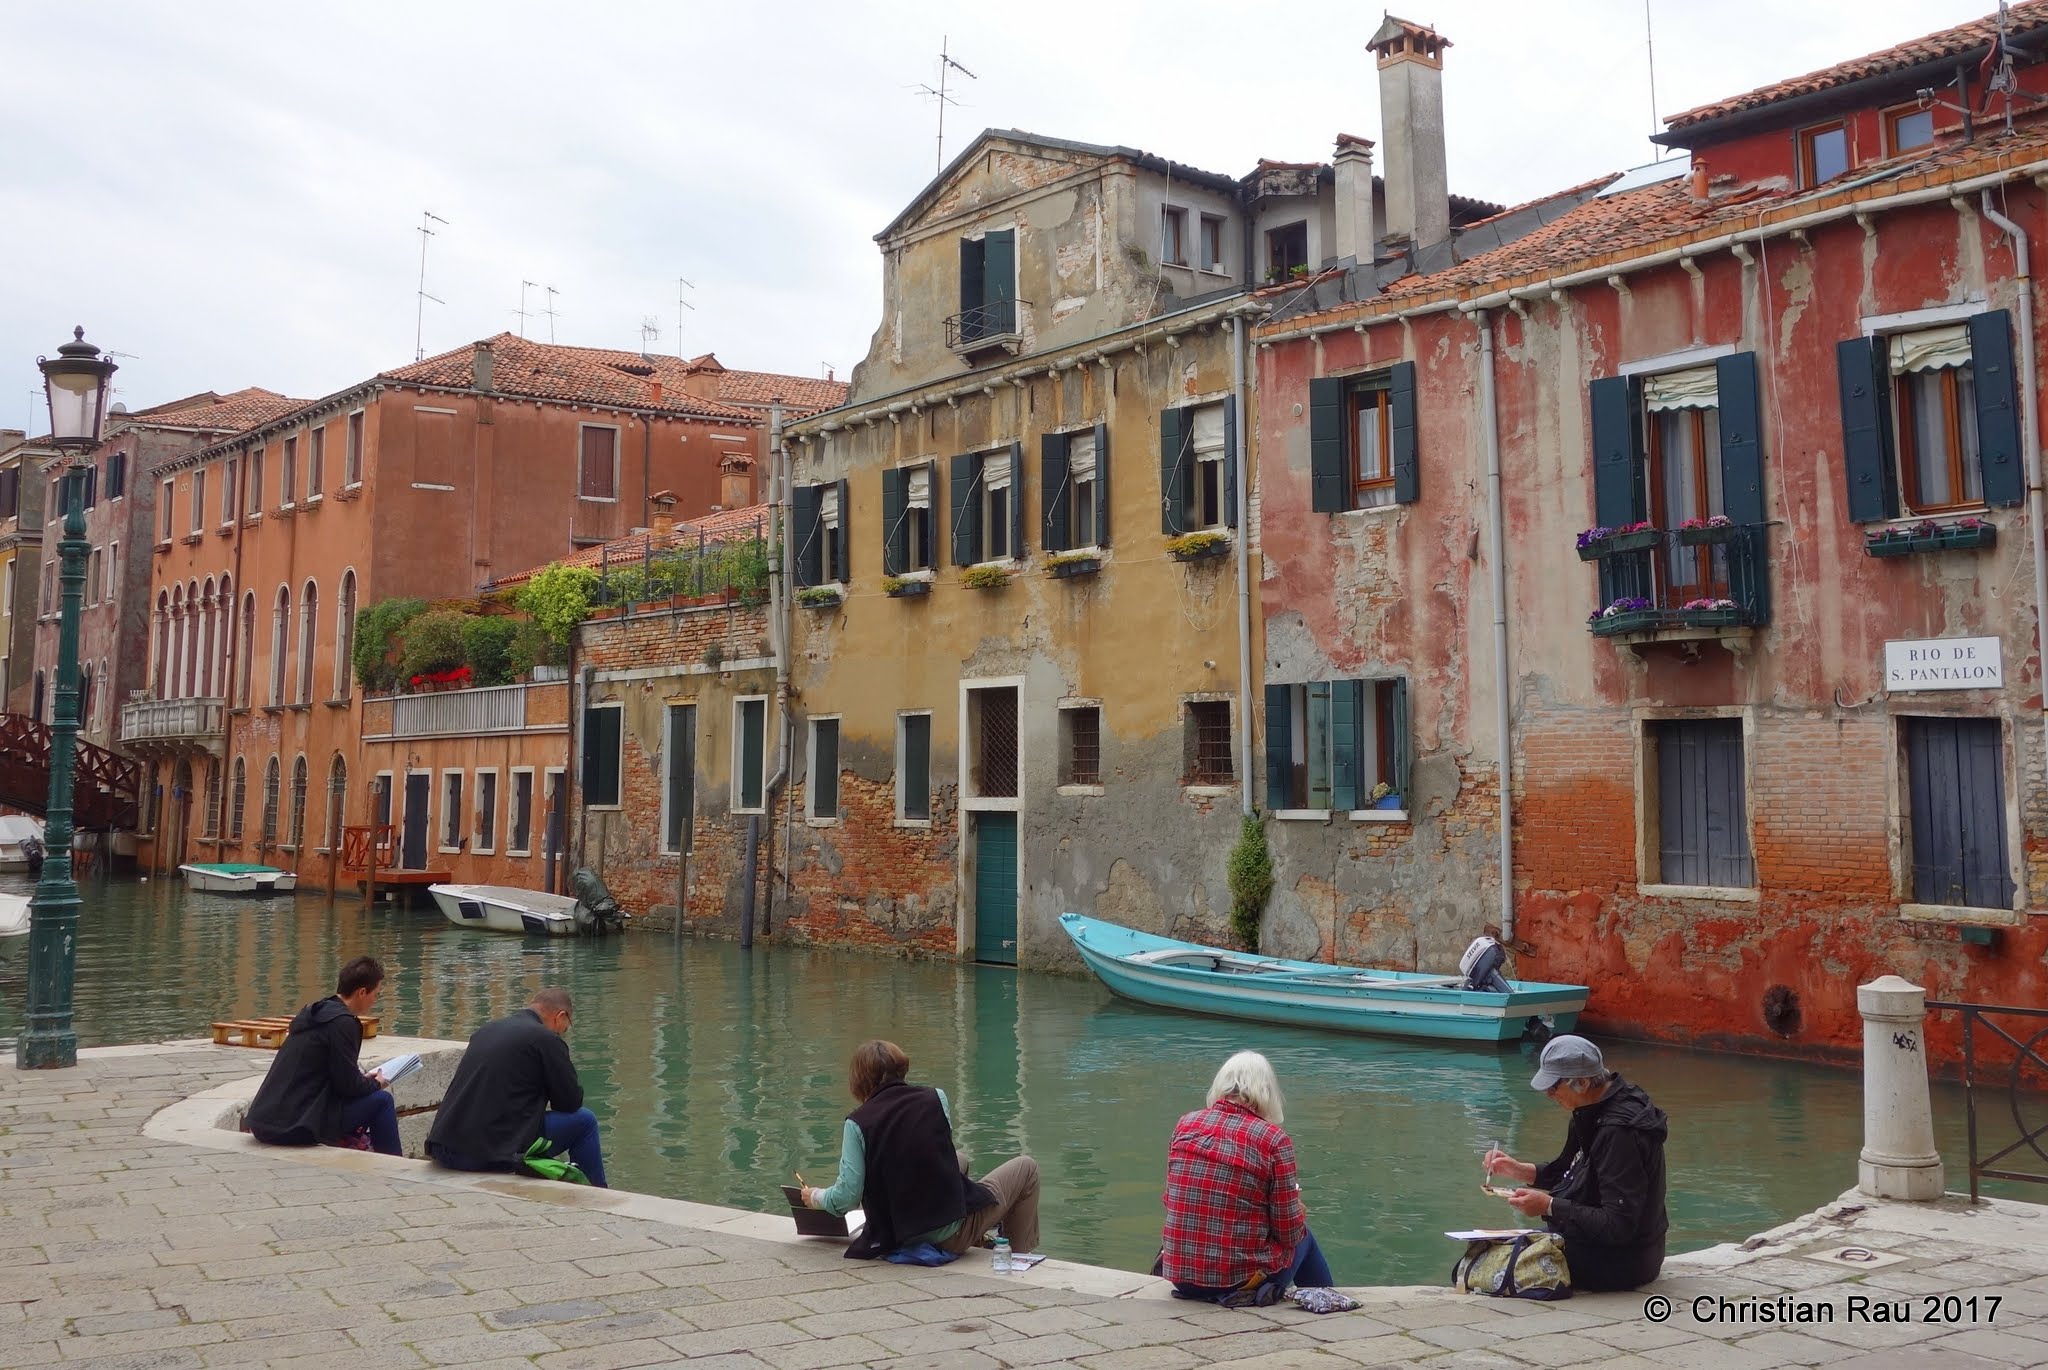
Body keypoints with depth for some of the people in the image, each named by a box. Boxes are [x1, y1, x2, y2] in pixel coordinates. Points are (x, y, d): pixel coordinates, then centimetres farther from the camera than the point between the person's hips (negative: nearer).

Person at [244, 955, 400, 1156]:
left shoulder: (313, 1013, 13)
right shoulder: (343, 1022, -14)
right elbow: (347, 1084, -12)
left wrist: (364, 1080, 18)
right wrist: (375, 1083, 8)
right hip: (295, 1128, -9)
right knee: (382, 1100, 2)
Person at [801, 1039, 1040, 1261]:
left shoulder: (856, 1124, -8)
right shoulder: (935, 1098, -5)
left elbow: (848, 1197, -11)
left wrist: (816, 1197, 11)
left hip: (902, 1237, 3)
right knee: (1025, 1167, 23)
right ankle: (1019, 1257, 27)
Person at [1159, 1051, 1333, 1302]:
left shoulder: (1185, 1125, -2)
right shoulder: (1274, 1140, -14)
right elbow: (1289, 1232, -8)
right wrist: (1296, 1202, 12)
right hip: (1243, 1279, -4)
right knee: (1303, 1235, 27)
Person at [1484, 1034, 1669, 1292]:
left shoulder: (1619, 1133, -26)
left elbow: (1618, 1226, -26)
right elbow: (1567, 1173, 18)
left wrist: (1549, 1207, -22)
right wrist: (1517, 1169, 7)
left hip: (1618, 1261, -10)